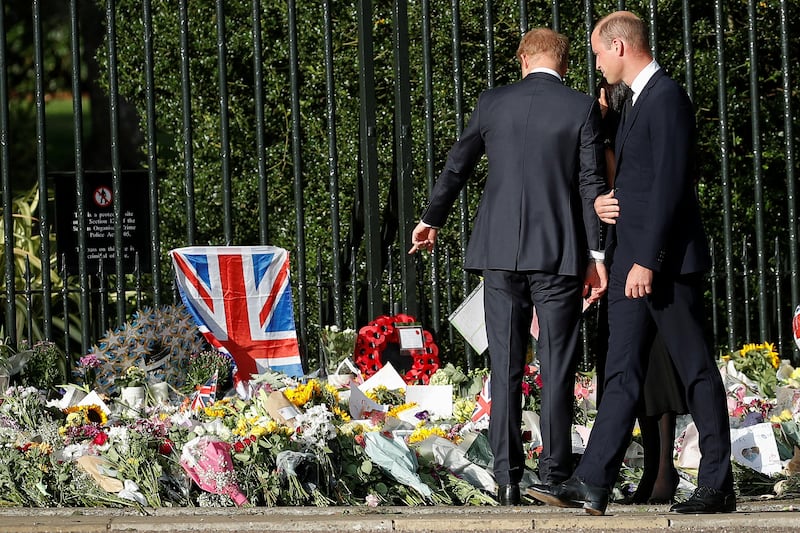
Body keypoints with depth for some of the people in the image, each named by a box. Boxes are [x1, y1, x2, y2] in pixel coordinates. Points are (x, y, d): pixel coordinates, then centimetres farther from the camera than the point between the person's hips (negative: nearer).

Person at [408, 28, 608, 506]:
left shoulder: (493, 103, 5)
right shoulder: (582, 108, -2)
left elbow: (457, 166, 16)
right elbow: (592, 185, -5)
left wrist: (432, 220, 31)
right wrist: (597, 256, -1)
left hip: (500, 253, 2)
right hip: (560, 254, -2)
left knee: (506, 367, 5)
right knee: (557, 368, 2)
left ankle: (507, 476, 1)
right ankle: (555, 475, 1)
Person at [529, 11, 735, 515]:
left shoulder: (667, 97, -13)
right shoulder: (637, 101, 19)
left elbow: (670, 183, -20)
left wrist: (647, 260, -23)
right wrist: (621, 260, 19)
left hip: (668, 262, -10)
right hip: (635, 261, 10)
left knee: (697, 371, -2)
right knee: (622, 373, 3)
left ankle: (718, 486, 3)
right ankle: (592, 483, -2)